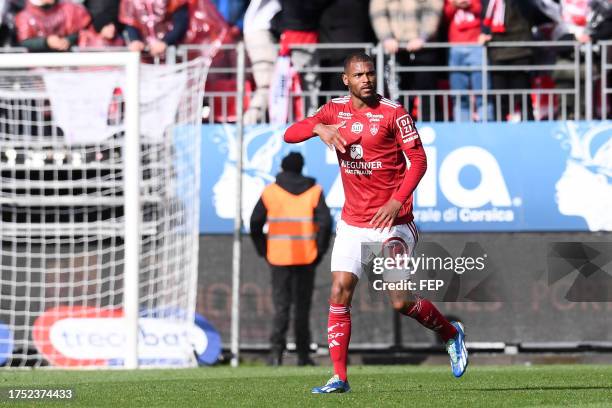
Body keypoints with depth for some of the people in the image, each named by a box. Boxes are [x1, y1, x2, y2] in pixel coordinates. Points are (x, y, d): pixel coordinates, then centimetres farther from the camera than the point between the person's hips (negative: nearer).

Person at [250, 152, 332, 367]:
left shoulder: (270, 191, 4)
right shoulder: (314, 191, 3)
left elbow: (255, 223, 2)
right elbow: (325, 222, -6)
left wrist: (263, 251, 11)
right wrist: (319, 251, 2)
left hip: (278, 258, 0)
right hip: (306, 259, 0)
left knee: (281, 305, 2)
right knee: (302, 306, 9)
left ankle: (277, 350, -15)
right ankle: (303, 355, 9)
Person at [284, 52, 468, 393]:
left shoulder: (393, 113, -7)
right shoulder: (335, 110, 7)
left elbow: (418, 159, -9)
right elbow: (290, 135, 0)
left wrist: (397, 202, -21)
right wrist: (318, 127, -21)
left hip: (392, 221, -4)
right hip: (352, 222, 4)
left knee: (401, 302, -8)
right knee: (340, 292, -9)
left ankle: (452, 334, 21)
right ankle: (339, 377, -5)